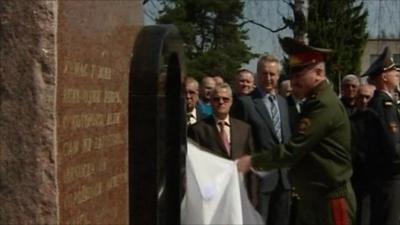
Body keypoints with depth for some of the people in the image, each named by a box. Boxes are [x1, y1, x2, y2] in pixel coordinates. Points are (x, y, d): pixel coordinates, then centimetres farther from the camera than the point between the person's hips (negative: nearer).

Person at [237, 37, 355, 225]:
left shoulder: (324, 105, -20)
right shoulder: (314, 102, 13)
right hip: (311, 197, 10)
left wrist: (253, 161, -14)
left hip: (330, 199, -10)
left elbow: (293, 150, -23)